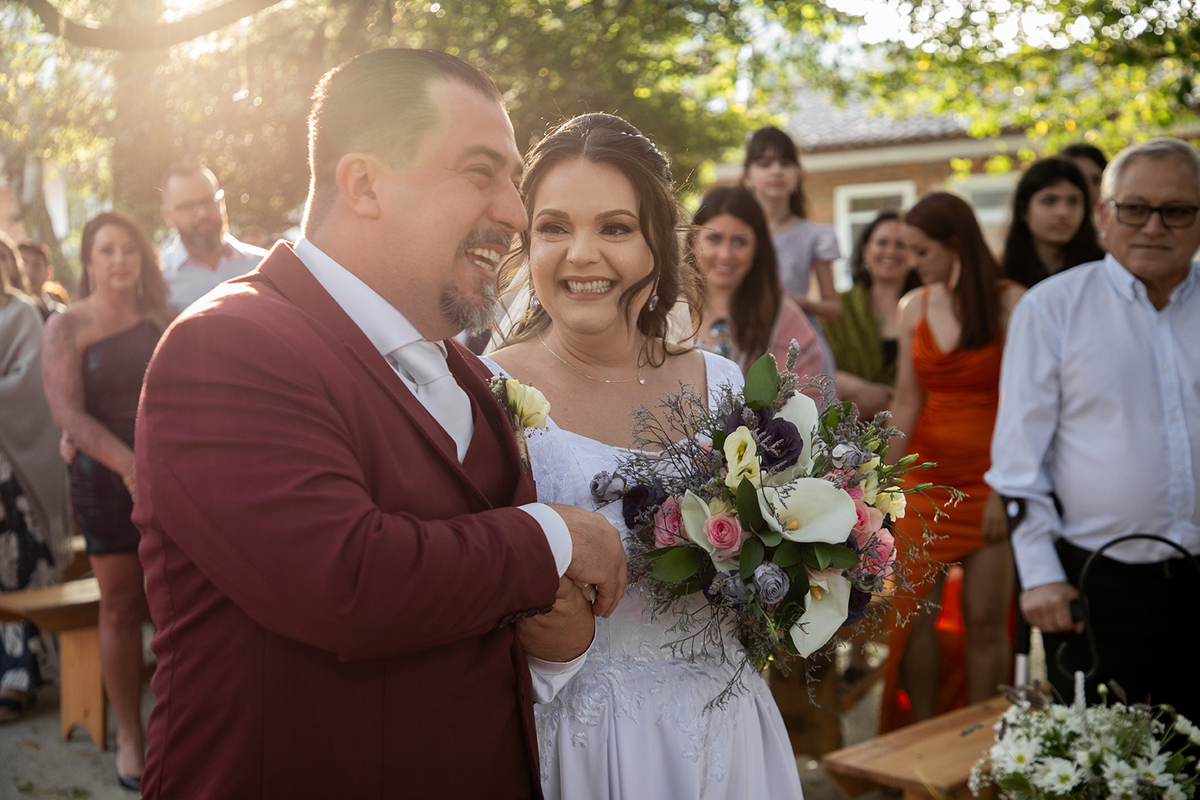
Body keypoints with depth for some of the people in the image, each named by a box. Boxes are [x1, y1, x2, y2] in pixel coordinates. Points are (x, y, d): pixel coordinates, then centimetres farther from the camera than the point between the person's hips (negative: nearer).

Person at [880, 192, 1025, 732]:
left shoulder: (1008, 304, -7)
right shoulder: (914, 307, 6)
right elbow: (907, 402, 6)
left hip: (988, 479, -4)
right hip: (926, 479, 4)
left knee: (985, 621, 0)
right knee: (914, 612, 2)